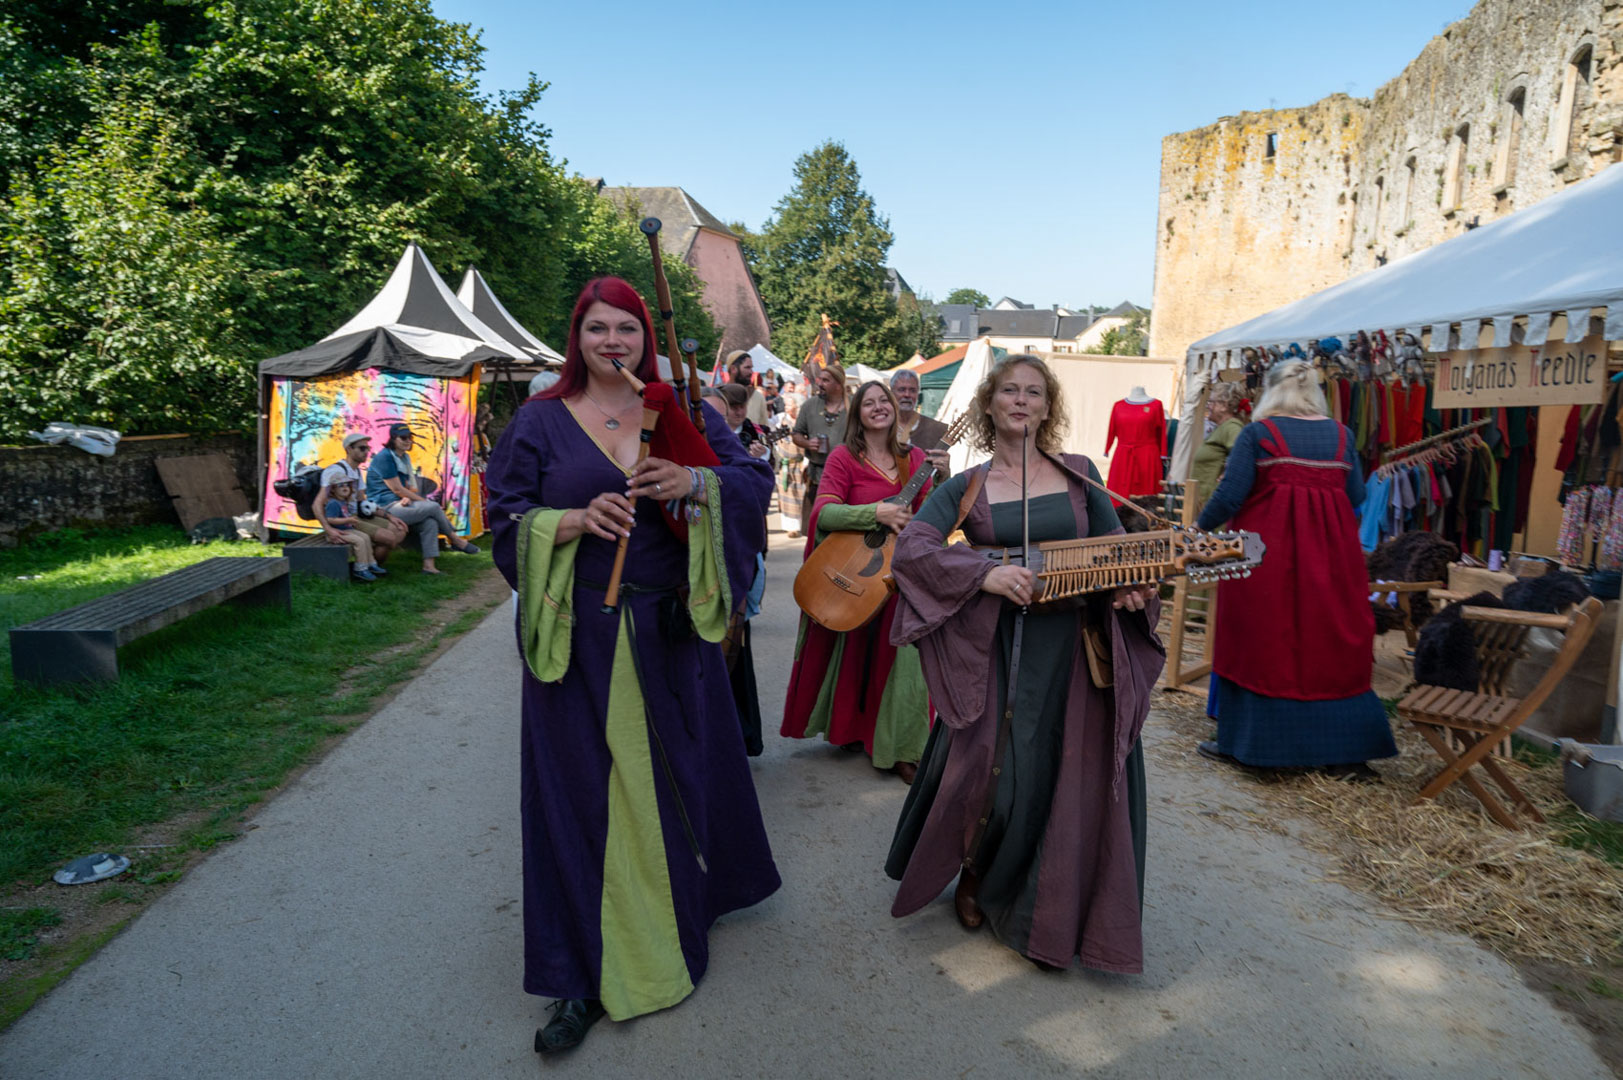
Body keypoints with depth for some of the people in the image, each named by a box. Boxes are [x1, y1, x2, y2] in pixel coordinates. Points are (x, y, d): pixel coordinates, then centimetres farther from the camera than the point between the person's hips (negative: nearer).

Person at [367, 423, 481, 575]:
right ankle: (456, 541, -3)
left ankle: (428, 565, -21)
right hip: (387, 507, -8)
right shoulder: (384, 457, -11)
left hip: (401, 504, 8)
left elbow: (412, 486, 13)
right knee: (433, 507, -20)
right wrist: (424, 501, -11)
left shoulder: (404, 457, 16)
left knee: (430, 522, -17)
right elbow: (397, 489, -15)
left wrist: (408, 497, -11)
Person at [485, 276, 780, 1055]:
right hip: (578, 637, -1)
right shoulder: (540, 421, 3)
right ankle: (584, 979, 15)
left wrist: (696, 482, -20)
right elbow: (507, 521, -1)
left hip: (671, 631, 2)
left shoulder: (682, 412, 6)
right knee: (582, 792, 2)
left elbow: (754, 478, 0)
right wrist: (577, 519, -19)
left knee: (679, 775, 14)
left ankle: (687, 909, 43)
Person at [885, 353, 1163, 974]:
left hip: (1075, 649, 2)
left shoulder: (1080, 475, 7)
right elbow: (909, 549, -10)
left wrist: (1132, 588, -9)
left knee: (1075, 781, 6)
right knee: (992, 776, 2)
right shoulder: (965, 488, 2)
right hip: (996, 652, -1)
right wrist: (985, 574, -22)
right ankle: (976, 877, 36)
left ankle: (1049, 920, 29)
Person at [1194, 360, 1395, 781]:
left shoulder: (1258, 432, -4)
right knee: (1332, 644, 10)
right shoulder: (1340, 434, 8)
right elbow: (1357, 497, 9)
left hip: (1267, 550, -3)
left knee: (1259, 642, 5)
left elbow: (1230, 494, -10)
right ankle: (1349, 751, 16)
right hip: (1332, 552, 4)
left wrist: (1199, 528, 5)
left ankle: (1240, 741, 13)